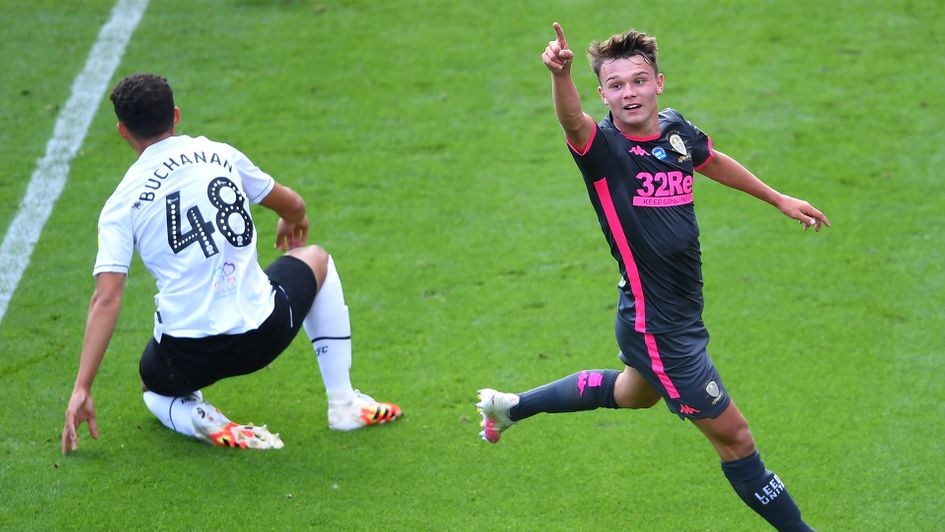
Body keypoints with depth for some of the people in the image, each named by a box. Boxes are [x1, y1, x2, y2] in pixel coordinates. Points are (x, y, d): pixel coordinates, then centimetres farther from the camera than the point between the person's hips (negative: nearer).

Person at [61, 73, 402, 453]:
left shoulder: (120, 204, -2)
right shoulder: (219, 154, 5)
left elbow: (106, 299, -11)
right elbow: (292, 205, 21)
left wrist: (82, 390, -11)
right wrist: (294, 222, 46)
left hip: (187, 360, -1)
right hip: (263, 336, 1)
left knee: (154, 388, 37)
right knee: (316, 259, 33)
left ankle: (192, 417, -1)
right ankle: (343, 402, 28)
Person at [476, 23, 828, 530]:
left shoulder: (675, 128, -2)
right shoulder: (602, 146, -22)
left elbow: (712, 161, 20)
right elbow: (572, 120, -45)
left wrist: (778, 199, 30)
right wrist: (560, 73, -66)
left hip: (679, 313, 9)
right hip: (658, 329, -8)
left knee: (634, 393, 35)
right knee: (733, 437, 1)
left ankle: (511, 406, 48)